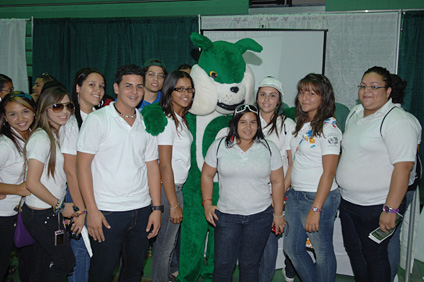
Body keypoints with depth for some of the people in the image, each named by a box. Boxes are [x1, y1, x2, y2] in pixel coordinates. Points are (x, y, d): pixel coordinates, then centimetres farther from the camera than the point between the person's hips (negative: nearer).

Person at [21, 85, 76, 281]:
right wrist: (61, 206, -13)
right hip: (42, 214, -8)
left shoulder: (56, 136, 9)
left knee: (42, 263, 17)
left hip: (51, 211, 8)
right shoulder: (41, 138, -18)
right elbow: (32, 183, -21)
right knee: (65, 261, 5)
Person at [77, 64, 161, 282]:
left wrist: (156, 208, 5)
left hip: (142, 210, 4)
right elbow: (83, 166, -8)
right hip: (107, 212, -4)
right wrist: (91, 210, -13)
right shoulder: (97, 120, -5)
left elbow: (152, 167, 10)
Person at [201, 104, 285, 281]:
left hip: (260, 215, 0)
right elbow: (207, 176, 7)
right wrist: (207, 204, 0)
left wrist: (278, 214, 5)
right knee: (223, 265, 3)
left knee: (249, 265, 9)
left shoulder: (269, 148, 1)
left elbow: (277, 182, 5)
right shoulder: (219, 146, 0)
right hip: (226, 215, 0)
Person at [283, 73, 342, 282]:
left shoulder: (328, 128, -13)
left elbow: (329, 172, -17)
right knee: (292, 248, 17)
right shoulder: (301, 124, 10)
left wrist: (315, 209, -21)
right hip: (295, 195, 8)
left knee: (323, 251, 9)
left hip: (318, 197, -8)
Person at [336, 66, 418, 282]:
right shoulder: (355, 113, 9)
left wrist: (390, 209, -24)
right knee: (353, 251, 19)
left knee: (374, 255, 7)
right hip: (348, 202, 8)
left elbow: (403, 167, -22)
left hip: (377, 206, -8)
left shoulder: (397, 120, -17)